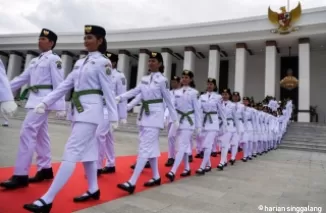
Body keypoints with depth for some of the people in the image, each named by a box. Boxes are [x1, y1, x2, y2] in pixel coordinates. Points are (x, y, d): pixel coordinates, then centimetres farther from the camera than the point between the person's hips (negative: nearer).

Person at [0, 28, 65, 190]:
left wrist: (60, 107, -17)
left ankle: (20, 175, -9)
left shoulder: (54, 59, -6)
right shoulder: (35, 61, 20)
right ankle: (45, 169, 21)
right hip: (35, 99, 9)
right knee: (40, 134, 11)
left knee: (27, 132, -14)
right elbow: (22, 78, 20)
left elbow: (58, 84, -13)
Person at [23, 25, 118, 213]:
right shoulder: (80, 63, 16)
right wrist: (45, 102, 9)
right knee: (86, 150, 13)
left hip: (91, 110, -8)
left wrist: (114, 117, -10)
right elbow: (65, 85, 15)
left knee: (72, 152, -11)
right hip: (79, 110, 8)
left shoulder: (103, 62, -5)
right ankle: (93, 189, 26)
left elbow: (108, 91, -8)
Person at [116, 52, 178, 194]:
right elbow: (134, 92, 3)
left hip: (155, 115, -7)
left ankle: (132, 183, -11)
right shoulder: (144, 79, 13)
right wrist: (118, 98, -11)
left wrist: (175, 119, 0)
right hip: (144, 115, 7)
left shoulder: (162, 80, -6)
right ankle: (156, 177, 24)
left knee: (145, 147, -10)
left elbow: (168, 101, -3)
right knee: (151, 147, 12)